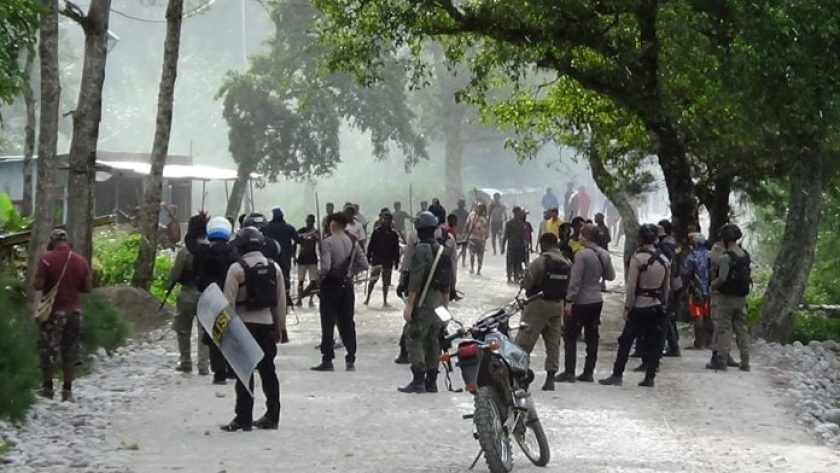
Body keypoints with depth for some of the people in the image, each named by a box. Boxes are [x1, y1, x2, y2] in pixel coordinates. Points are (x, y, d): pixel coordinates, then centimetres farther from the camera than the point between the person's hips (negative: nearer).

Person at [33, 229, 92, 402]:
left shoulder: (47, 259, -11)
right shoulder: (81, 260, 1)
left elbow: (38, 285, -14)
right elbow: (88, 288, 5)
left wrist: (50, 284, 6)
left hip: (53, 311, -3)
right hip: (74, 311, 4)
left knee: (47, 352, 8)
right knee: (71, 353, 8)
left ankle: (47, 388, 14)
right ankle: (67, 390, 9)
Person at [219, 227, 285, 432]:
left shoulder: (237, 269, -11)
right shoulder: (274, 267, 5)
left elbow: (229, 301, -12)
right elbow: (281, 301, 9)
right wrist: (280, 327, 16)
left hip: (244, 324, -5)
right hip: (267, 323, 5)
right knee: (268, 370, 12)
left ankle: (243, 418, -3)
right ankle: (272, 416, 16)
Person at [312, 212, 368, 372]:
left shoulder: (327, 242, -14)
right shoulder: (353, 242, 2)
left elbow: (325, 266, -22)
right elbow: (363, 264, 2)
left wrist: (319, 276, -4)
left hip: (331, 285, -5)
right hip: (347, 284, 5)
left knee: (328, 323, 1)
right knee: (347, 322, 10)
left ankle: (327, 360, 0)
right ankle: (350, 360, 10)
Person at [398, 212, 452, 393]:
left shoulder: (421, 250, -14)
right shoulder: (442, 250, 11)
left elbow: (415, 281, -18)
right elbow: (447, 283, 16)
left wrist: (409, 305, -17)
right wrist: (446, 305, 22)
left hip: (423, 302, -8)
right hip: (438, 302, 8)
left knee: (414, 339, -6)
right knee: (433, 341, 11)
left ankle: (418, 381, -11)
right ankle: (431, 381, 15)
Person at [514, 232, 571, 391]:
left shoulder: (540, 262, -16)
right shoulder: (567, 263, 3)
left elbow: (526, 284, -13)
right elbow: (569, 287, 5)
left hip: (539, 305, -6)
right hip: (557, 306, 6)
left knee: (524, 342, -1)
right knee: (553, 342, 10)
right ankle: (550, 377, 8)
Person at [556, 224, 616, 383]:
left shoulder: (582, 254, -18)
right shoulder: (604, 255, 3)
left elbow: (575, 280, -20)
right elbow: (611, 276, 13)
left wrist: (569, 300, -16)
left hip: (581, 302, -7)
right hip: (597, 300, 7)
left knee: (570, 337, 0)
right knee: (592, 337, 11)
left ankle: (569, 372, -2)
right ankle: (588, 372, 13)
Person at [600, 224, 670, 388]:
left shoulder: (638, 259, -12)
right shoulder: (664, 260, 5)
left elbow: (631, 286, -12)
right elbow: (667, 287, 10)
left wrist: (627, 307, -7)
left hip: (640, 306, -5)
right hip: (658, 306, 5)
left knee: (626, 340, 2)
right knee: (654, 342, 8)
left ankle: (617, 375, 2)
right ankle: (650, 377, 8)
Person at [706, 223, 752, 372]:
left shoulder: (725, 257, -17)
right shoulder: (745, 255, 6)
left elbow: (722, 278, -21)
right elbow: (749, 275, 11)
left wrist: (712, 285, -5)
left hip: (726, 297, -6)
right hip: (741, 298, 6)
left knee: (723, 329, 0)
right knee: (742, 329, 10)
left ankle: (721, 359, 0)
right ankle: (745, 362, 11)